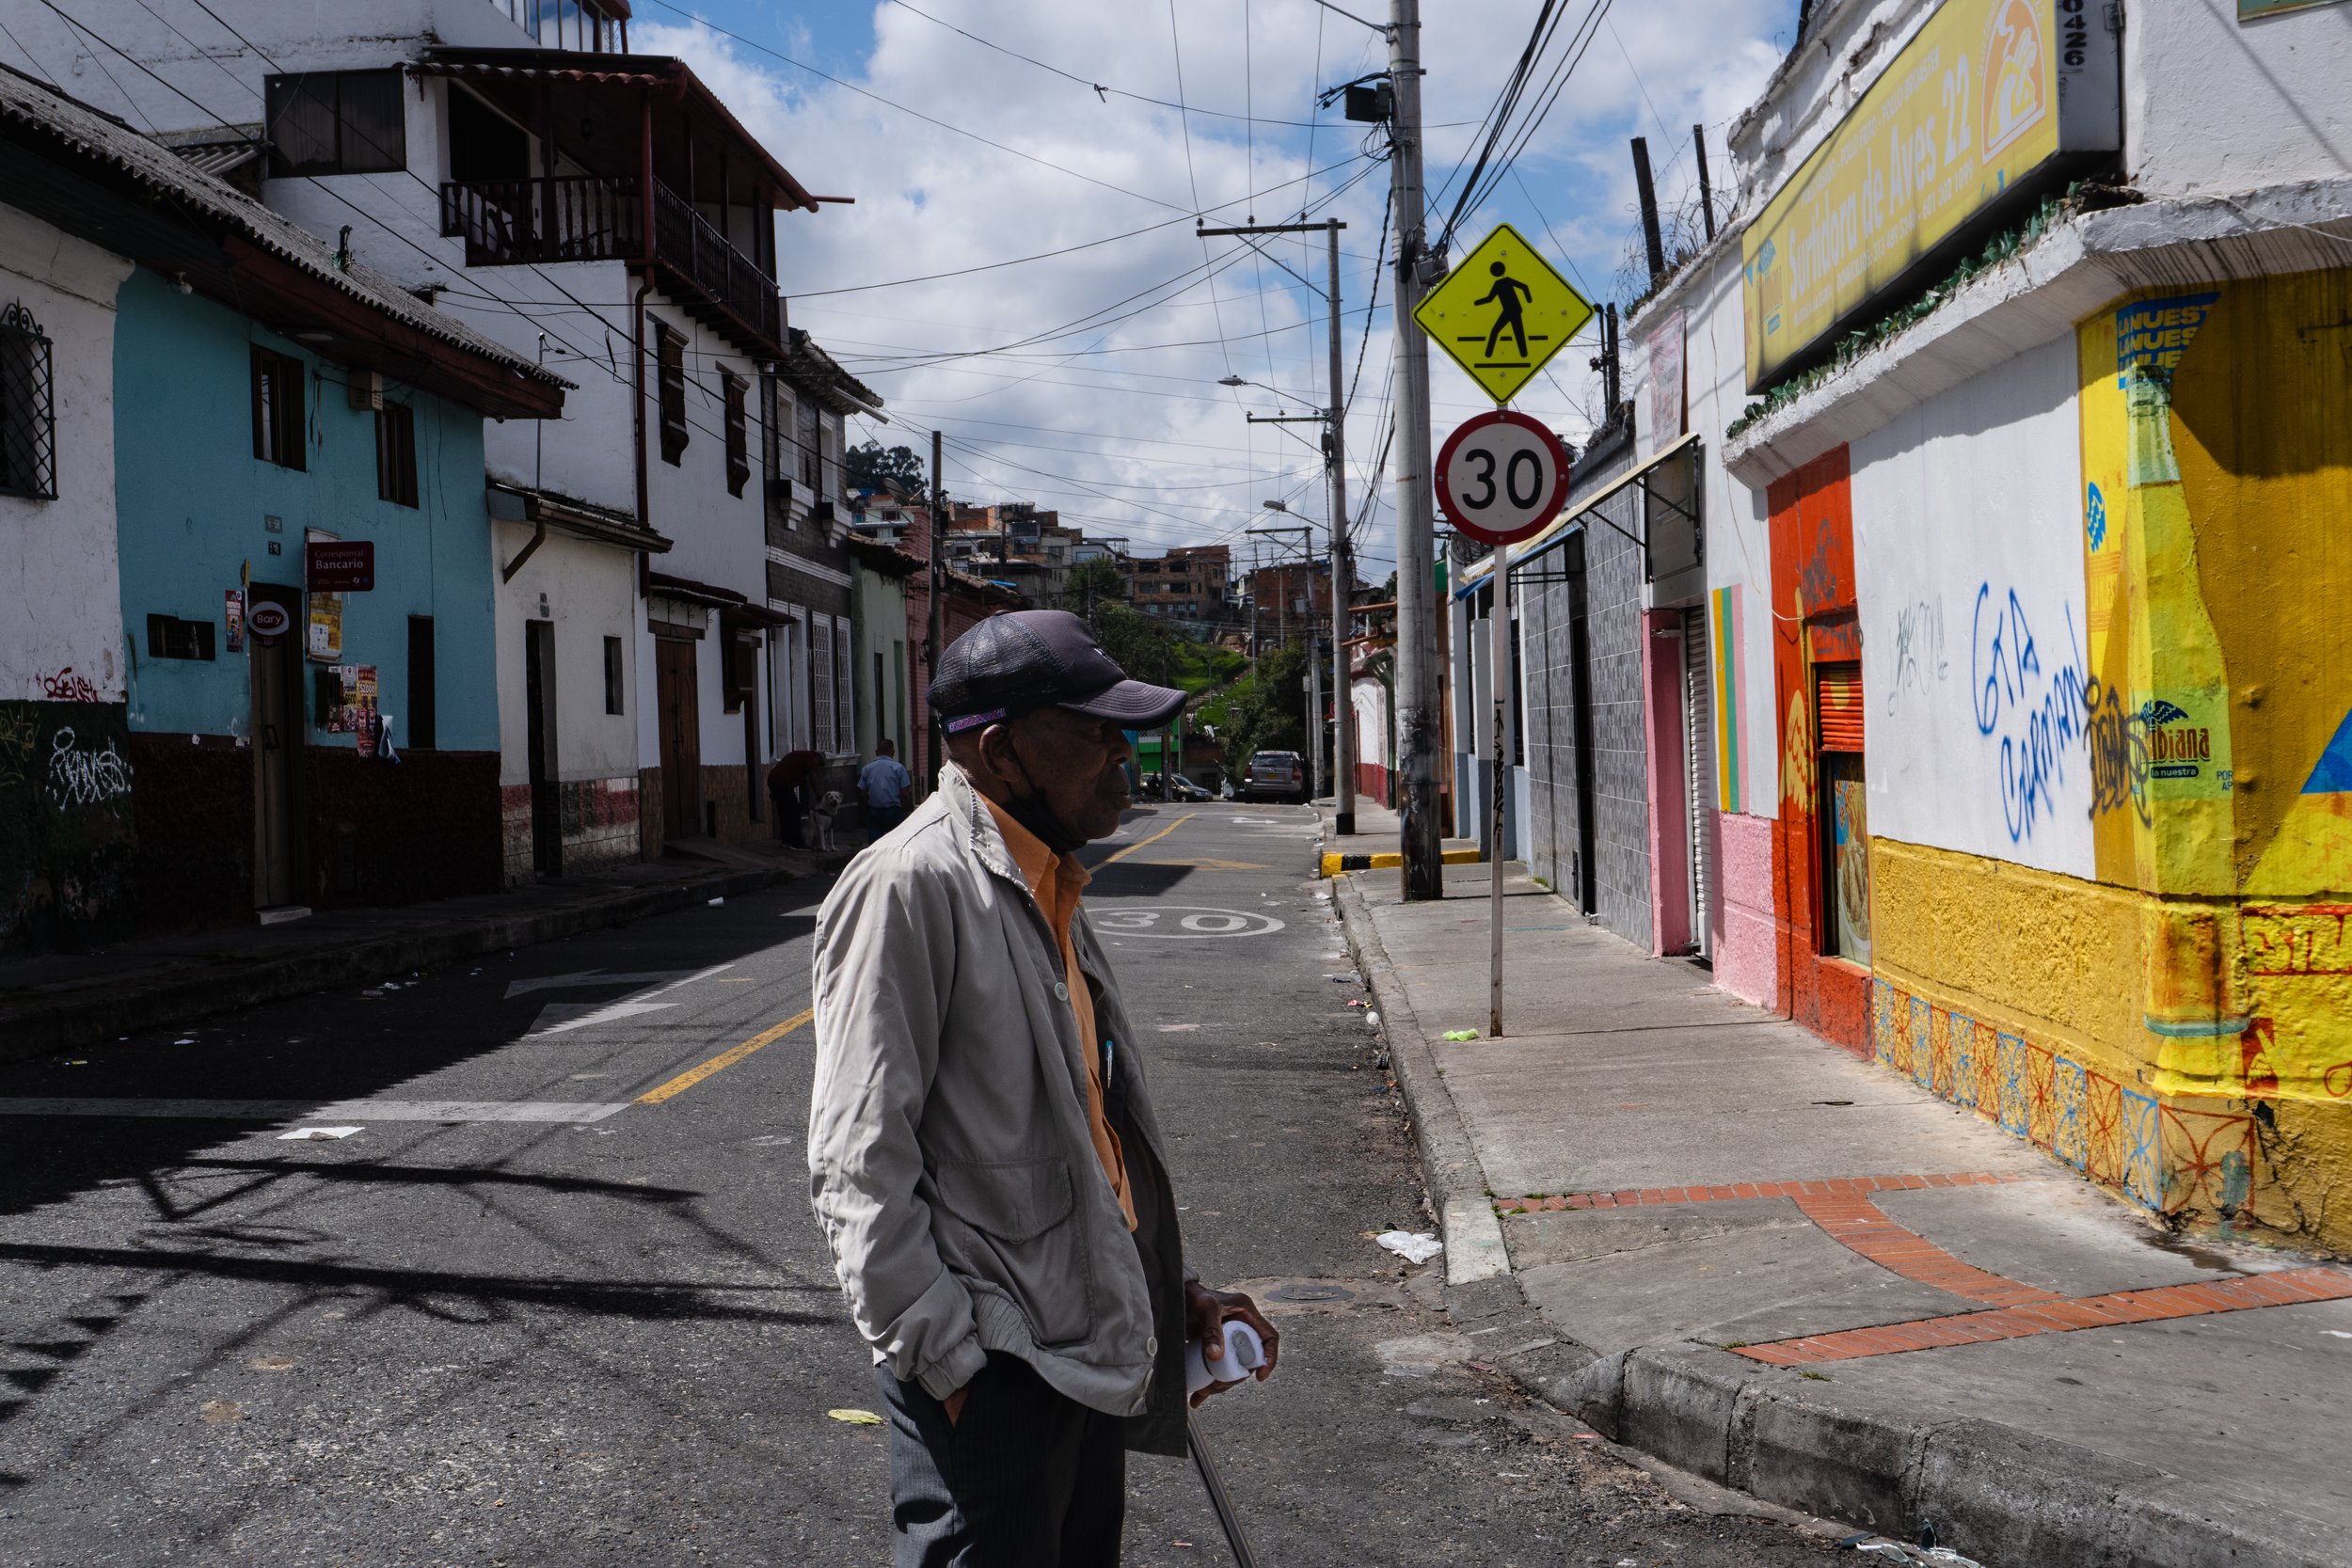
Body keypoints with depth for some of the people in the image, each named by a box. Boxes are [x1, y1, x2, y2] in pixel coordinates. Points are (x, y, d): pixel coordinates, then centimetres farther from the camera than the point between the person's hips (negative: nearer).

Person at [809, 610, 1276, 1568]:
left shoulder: (1047, 887, 13)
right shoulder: (909, 886, -16)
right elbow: (859, 1166, -19)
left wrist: (1172, 1291, 17)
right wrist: (949, 1363, -19)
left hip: (1092, 1352, 9)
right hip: (991, 1368, -9)